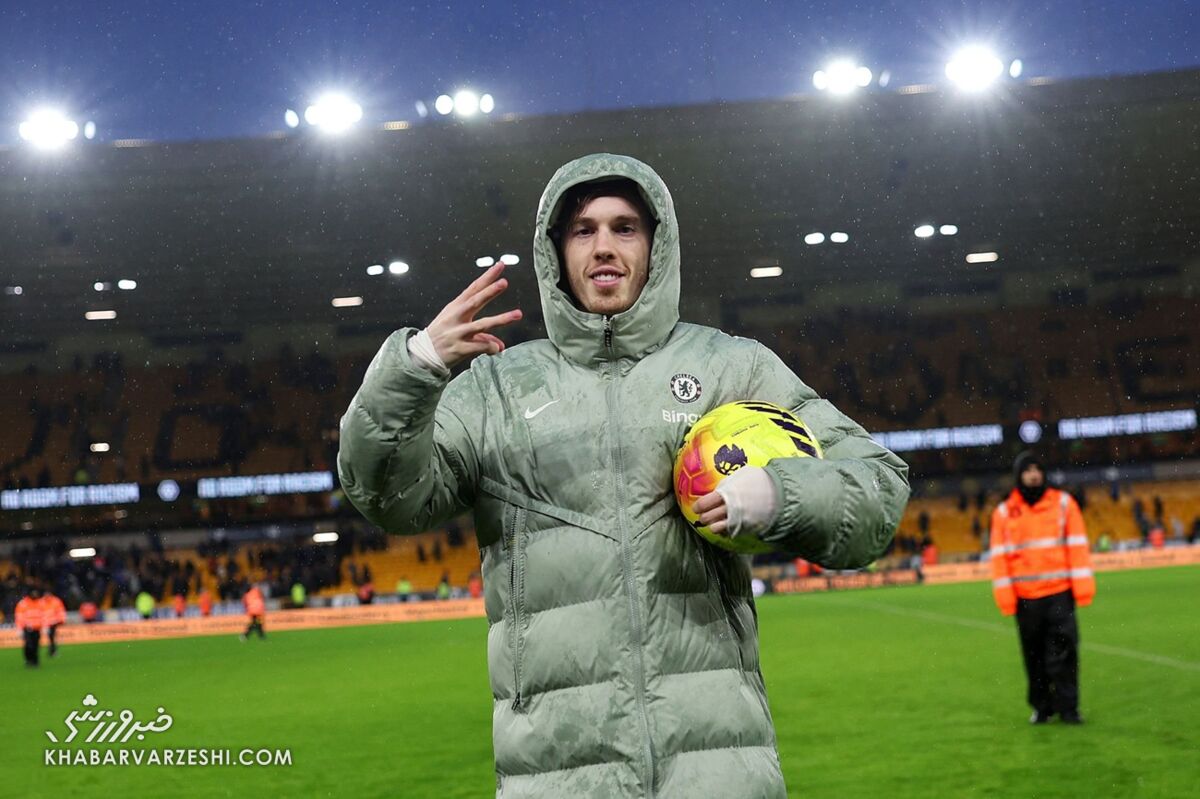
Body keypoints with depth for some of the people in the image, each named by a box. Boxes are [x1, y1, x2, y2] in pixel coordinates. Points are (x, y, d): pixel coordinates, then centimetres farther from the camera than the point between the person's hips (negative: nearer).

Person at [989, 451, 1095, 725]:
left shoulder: (1063, 503, 5)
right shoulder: (1004, 512, 6)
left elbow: (1077, 545, 2)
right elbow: (999, 556, 4)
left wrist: (1082, 585, -5)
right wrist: (1004, 595, -4)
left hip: (1059, 592, -1)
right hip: (1025, 597, 1)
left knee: (1063, 651, -6)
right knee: (1034, 655, 6)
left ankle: (1067, 707, 0)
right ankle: (1042, 707, 17)